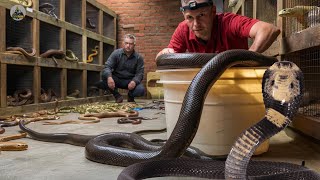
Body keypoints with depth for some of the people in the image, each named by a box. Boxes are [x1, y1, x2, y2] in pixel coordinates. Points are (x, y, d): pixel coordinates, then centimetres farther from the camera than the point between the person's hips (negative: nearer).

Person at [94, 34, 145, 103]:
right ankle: (117, 95, -7)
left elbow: (140, 73, -8)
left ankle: (130, 96, 9)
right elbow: (107, 67, -13)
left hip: (130, 81, 0)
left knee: (141, 90, -31)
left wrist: (134, 81, -32)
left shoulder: (138, 57, -4)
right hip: (116, 79, 0)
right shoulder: (116, 53, -5)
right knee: (104, 75, -30)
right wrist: (109, 77, -37)